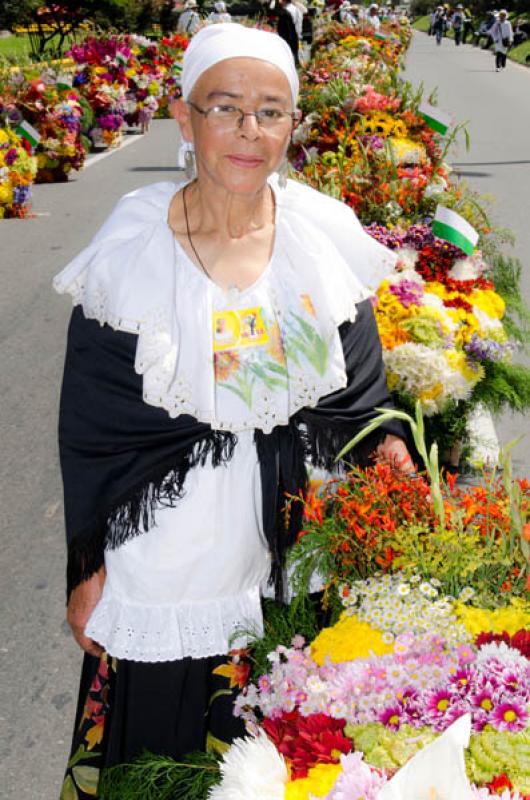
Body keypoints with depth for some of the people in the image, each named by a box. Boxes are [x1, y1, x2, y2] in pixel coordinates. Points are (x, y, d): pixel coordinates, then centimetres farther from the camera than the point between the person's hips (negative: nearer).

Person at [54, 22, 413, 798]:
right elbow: (91, 422, -5)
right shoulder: (130, 248, -10)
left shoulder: (327, 236, -3)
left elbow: (359, 387, 6)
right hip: (167, 553, -2)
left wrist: (385, 443, -12)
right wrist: (88, 565, -3)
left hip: (294, 558, 2)